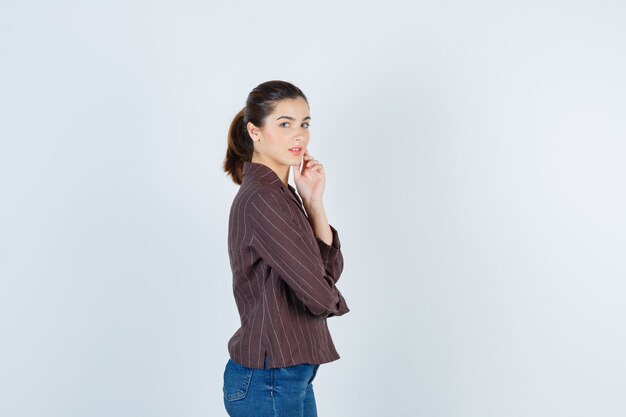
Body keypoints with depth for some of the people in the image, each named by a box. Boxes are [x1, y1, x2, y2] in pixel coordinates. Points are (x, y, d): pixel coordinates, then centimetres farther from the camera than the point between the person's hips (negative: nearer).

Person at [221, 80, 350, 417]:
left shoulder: (280, 194, 11)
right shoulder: (262, 200, -20)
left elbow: (330, 269, 6)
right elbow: (318, 293, -21)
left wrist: (313, 201, -4)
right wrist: (333, 298, 2)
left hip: (289, 377, 9)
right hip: (269, 381, -9)